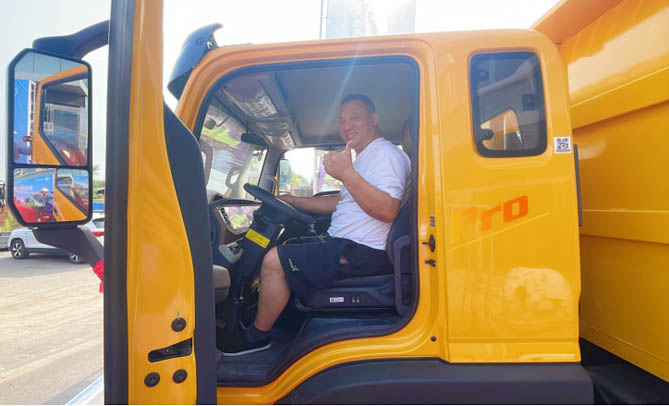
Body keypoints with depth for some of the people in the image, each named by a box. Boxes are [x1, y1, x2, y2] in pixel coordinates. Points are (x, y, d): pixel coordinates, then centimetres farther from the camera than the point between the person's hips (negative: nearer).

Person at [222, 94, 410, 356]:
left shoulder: (386, 153, -13)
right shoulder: (365, 157, 20)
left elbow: (387, 211, -27)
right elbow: (343, 201, 26)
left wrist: (347, 174, -34)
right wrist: (294, 201, 24)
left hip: (361, 253, -11)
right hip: (347, 244, 11)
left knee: (274, 261, -16)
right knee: (281, 250, 20)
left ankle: (258, 335, 4)